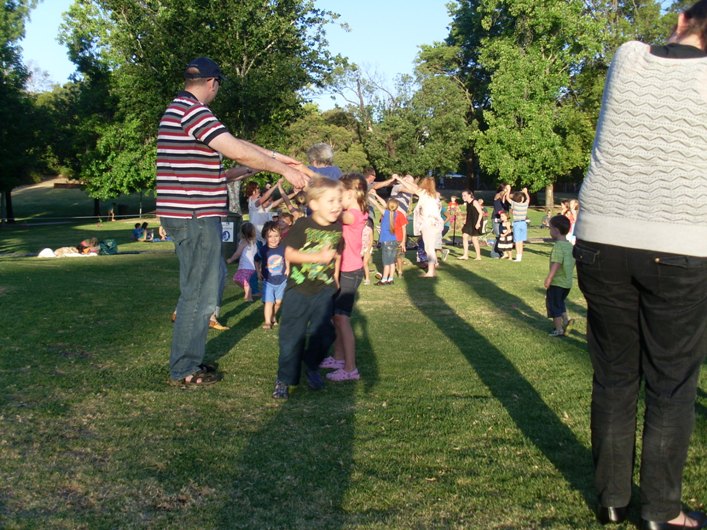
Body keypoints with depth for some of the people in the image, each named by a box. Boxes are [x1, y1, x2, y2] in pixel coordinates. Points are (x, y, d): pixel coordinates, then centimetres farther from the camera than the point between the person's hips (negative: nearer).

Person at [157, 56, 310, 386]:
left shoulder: (179, 109, 18)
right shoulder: (193, 110, -15)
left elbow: (234, 143, 18)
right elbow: (239, 152, -21)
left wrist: (278, 157, 16)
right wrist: (284, 170, -11)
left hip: (187, 215, 11)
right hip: (195, 216, -11)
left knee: (197, 290, 20)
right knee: (200, 293, -2)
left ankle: (188, 360, 30)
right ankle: (184, 371, 6)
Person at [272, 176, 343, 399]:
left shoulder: (337, 228, 1)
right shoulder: (303, 225, -14)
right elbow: (289, 254, -17)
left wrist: (335, 277, 10)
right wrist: (318, 257, -25)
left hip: (324, 290, 4)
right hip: (298, 289, -4)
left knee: (323, 334, 7)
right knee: (292, 335, 2)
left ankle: (312, 367, 33)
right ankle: (284, 380, 13)